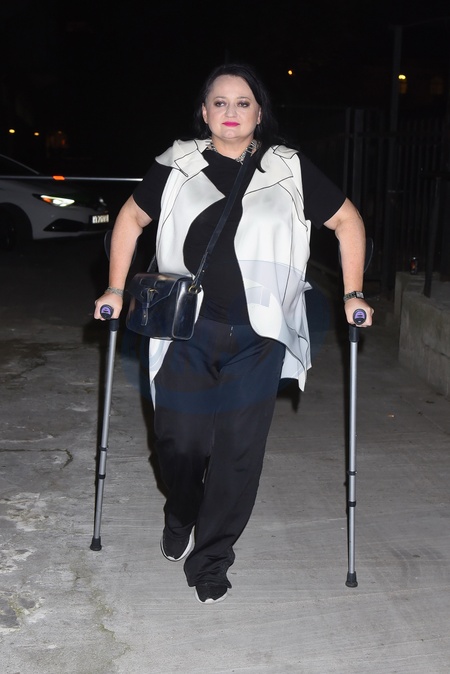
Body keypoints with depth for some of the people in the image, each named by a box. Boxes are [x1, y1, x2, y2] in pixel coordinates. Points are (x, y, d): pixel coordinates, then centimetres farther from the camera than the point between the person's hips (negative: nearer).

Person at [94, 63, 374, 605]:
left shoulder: (289, 170, 3)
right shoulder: (177, 166, 3)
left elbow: (347, 221, 12)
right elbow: (131, 218, 16)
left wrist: (353, 294, 7)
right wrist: (116, 289, 12)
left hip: (258, 337, 0)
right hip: (186, 333, 0)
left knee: (239, 451, 2)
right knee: (180, 443, 5)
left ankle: (210, 557, 23)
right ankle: (180, 519, 39)